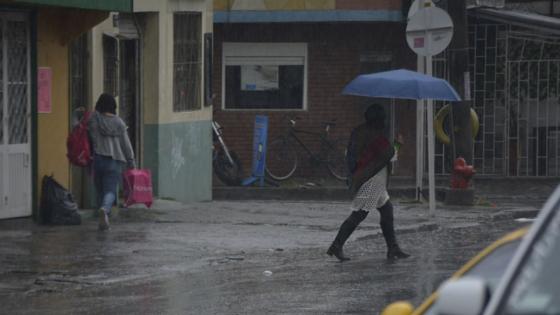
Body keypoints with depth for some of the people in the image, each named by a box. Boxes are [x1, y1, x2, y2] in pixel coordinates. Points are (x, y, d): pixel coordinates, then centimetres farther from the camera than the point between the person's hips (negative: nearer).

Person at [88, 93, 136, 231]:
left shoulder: (93, 119, -1)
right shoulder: (119, 122, 2)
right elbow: (126, 143, 5)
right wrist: (131, 162, 10)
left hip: (98, 159, 0)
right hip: (115, 161, 0)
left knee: (100, 190, 12)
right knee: (110, 190, -2)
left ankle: (103, 221, 14)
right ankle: (105, 209, -33)